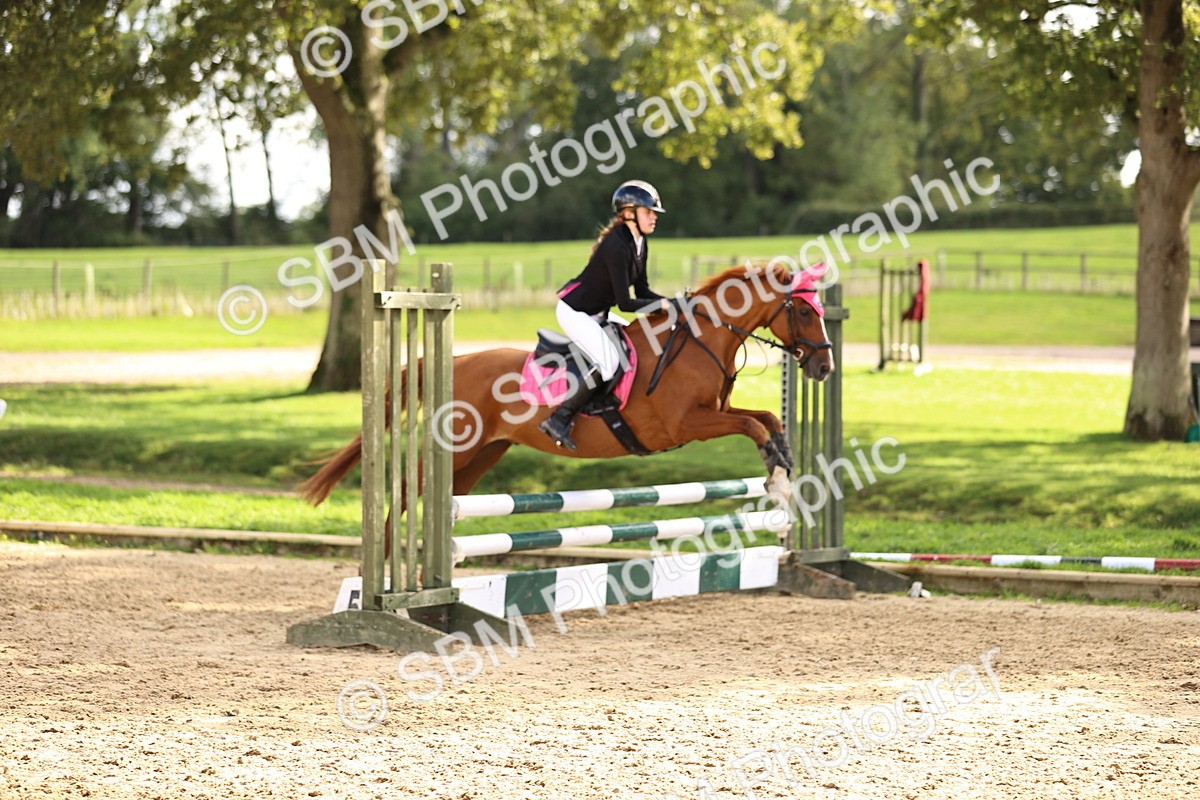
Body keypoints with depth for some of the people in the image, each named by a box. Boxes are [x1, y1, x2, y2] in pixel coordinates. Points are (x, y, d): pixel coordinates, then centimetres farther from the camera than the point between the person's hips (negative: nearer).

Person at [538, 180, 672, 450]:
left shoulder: (639, 244, 4)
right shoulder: (617, 246, -25)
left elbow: (641, 291, 9)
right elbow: (625, 303, -25)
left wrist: (672, 301, -4)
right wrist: (663, 304, -21)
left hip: (595, 314, 11)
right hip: (574, 310, -11)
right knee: (608, 362, -26)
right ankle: (559, 419, -21)